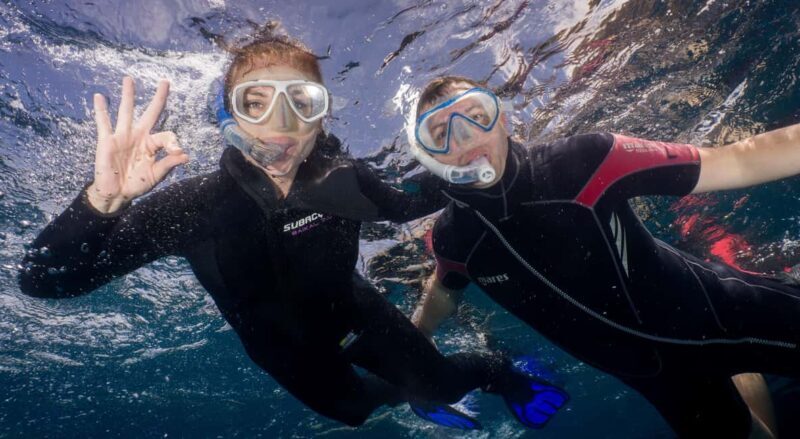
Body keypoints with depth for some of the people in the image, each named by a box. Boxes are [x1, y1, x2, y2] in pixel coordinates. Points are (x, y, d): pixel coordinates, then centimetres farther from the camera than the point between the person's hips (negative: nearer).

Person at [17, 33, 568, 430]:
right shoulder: (196, 204, -32)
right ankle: (412, 396, 57)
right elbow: (45, 279, -34)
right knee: (355, 410, 22)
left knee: (438, 382, 9)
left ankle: (496, 369, 45)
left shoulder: (340, 176, -26)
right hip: (293, 351, 0)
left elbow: (404, 207, -3)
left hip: (357, 315, 0)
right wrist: (104, 198, -53)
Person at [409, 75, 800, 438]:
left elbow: (735, 162, -24)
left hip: (721, 310, -2)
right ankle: (747, 383, 43)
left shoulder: (579, 162, -27)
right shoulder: (453, 238, -15)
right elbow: (445, 287, 10)